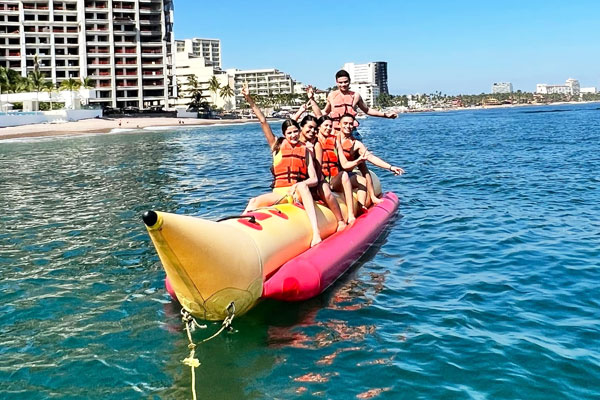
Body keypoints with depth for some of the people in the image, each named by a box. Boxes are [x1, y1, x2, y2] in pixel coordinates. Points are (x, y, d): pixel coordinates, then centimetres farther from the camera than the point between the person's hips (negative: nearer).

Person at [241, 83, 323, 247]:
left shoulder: (305, 150, 10)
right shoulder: (277, 145, 13)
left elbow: (314, 179, 3)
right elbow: (263, 121, 6)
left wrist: (297, 185, -17)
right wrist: (249, 99, 0)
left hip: (300, 192, -2)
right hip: (279, 193, 2)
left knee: (302, 185, -38)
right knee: (255, 202, -27)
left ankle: (316, 233, -51)